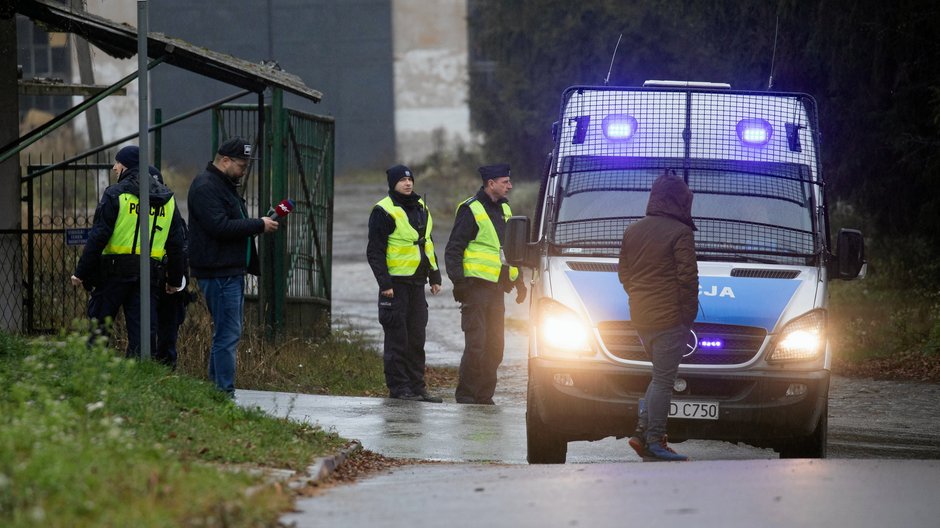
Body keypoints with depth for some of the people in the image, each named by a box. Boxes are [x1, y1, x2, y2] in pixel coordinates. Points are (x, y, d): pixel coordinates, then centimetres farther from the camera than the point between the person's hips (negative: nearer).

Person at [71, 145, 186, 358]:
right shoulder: (168, 199, 12)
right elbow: (176, 243, 15)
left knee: (97, 325, 3)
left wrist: (81, 273, -6)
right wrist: (174, 279, 22)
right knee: (144, 330, 4)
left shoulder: (115, 194, -5)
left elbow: (97, 237, -9)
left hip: (115, 270, -4)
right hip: (151, 273, 4)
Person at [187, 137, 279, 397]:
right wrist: (259, 225, -17)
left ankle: (216, 390, 17)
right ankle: (224, 393, -12)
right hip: (219, 274, -11)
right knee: (228, 334, -11)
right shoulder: (206, 187, -13)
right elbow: (220, 227, -24)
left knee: (227, 334, 13)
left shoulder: (226, 186, 20)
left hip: (232, 272, 11)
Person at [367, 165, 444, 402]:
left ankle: (417, 387, 13)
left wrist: (435, 276, 19)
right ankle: (398, 386, -1)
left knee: (416, 338, 9)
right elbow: (375, 251, -12)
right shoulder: (384, 211, -9)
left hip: (417, 283, 7)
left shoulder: (420, 208, 14)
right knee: (397, 337, -5)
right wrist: (384, 283, -17)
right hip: (396, 282, -7)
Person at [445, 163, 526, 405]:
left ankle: (484, 395, 13)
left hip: (496, 288, 8)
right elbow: (453, 249, -9)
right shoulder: (471, 210, -7)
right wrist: (458, 281, -17)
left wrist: (519, 282, 23)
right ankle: (465, 393, -1)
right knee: (476, 344, -9)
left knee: (494, 347, 7)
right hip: (476, 286, -8)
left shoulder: (504, 210, 17)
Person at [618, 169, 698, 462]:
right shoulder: (679, 233, -12)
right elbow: (687, 278, -13)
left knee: (661, 376, 18)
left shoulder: (632, 231, 11)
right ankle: (654, 442, -6)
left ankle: (642, 432, 10)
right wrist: (688, 313, -4)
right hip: (670, 317, -7)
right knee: (663, 379, -4)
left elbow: (623, 272, 17)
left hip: (640, 316, 7)